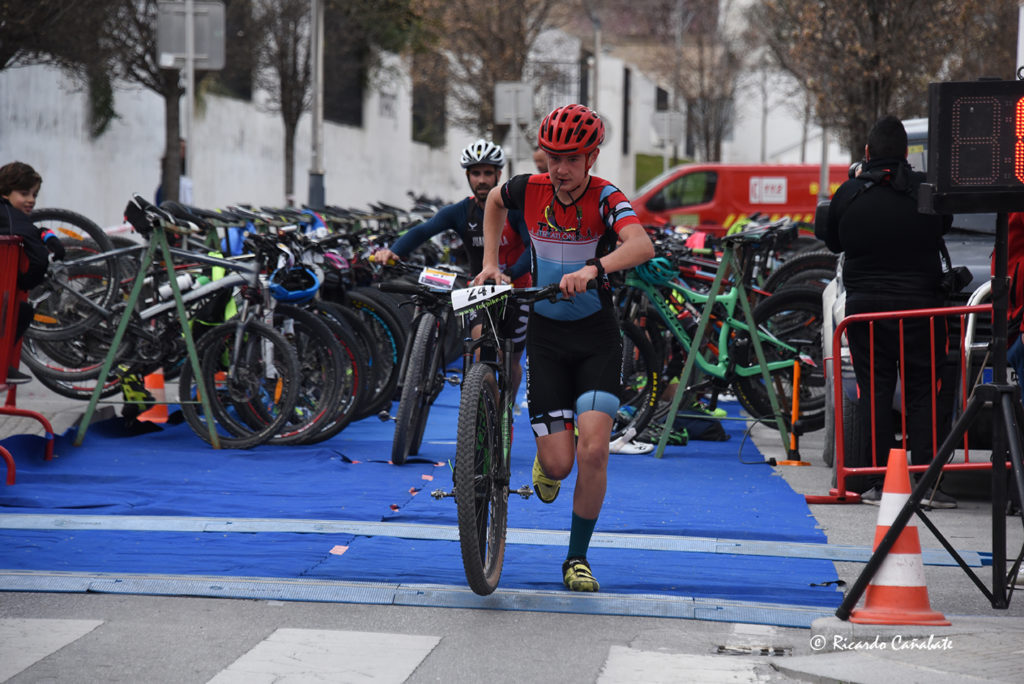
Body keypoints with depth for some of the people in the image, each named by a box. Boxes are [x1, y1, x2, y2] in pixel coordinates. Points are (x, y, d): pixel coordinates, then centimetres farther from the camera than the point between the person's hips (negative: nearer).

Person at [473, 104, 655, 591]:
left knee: (593, 449, -17)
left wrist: (592, 268, -51)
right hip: (546, 335, 2)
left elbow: (642, 246, -36)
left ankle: (578, 558, 2)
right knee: (559, 464, -6)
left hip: (597, 336, -2)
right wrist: (490, 262, 11)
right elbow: (493, 200, 19)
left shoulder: (605, 198, -16)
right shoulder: (529, 190, -6)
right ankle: (547, 456, 35)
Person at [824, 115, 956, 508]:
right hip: (920, 305, -1)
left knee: (874, 391, 5)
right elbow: (944, 225, 13)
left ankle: (874, 482, 1)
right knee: (923, 392, 3)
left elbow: (833, 243, 13)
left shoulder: (848, 194, -2)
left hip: (865, 307, 1)